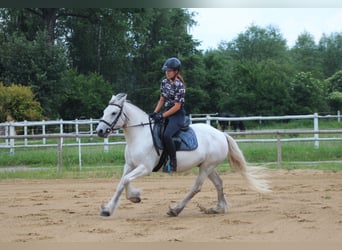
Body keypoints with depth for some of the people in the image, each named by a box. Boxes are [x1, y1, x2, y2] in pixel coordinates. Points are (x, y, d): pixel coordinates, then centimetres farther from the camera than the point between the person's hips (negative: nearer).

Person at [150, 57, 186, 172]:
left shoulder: (179, 85, -15)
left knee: (166, 135, -29)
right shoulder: (164, 83, 8)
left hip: (177, 115, -9)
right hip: (167, 113, 9)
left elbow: (177, 106, -16)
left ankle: (173, 162, -20)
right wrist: (155, 113, 1)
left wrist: (162, 116, -18)